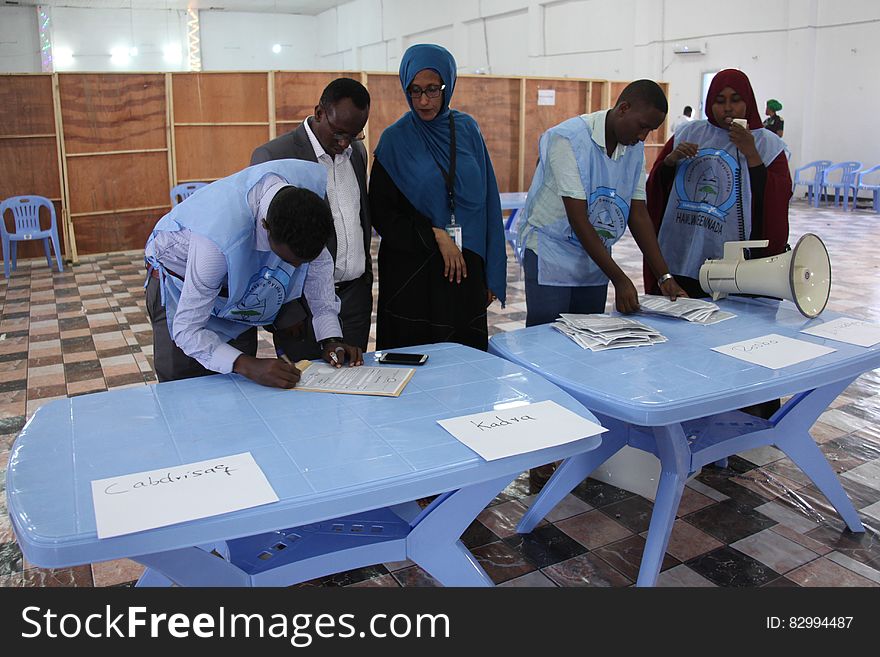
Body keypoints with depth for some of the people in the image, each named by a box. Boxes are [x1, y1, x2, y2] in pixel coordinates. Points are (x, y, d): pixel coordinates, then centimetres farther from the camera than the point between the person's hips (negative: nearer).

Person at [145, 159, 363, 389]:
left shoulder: (312, 180, -28)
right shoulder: (221, 238, -43)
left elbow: (319, 260, -11)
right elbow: (187, 330, -33)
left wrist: (331, 339, -18)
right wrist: (247, 366, -47)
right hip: (180, 282, -4)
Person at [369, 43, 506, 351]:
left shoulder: (467, 129, 6)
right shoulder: (395, 138, -1)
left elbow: (487, 202, 6)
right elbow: (380, 212, -2)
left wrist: (492, 273, 4)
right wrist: (435, 236, -13)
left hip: (466, 268, 3)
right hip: (412, 272, -2)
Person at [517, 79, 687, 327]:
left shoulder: (635, 148, 2)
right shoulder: (569, 139, -19)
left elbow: (638, 213, 5)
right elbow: (577, 219, -22)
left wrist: (664, 276, -2)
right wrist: (620, 280, -22)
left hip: (596, 257, 6)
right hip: (551, 252, -6)